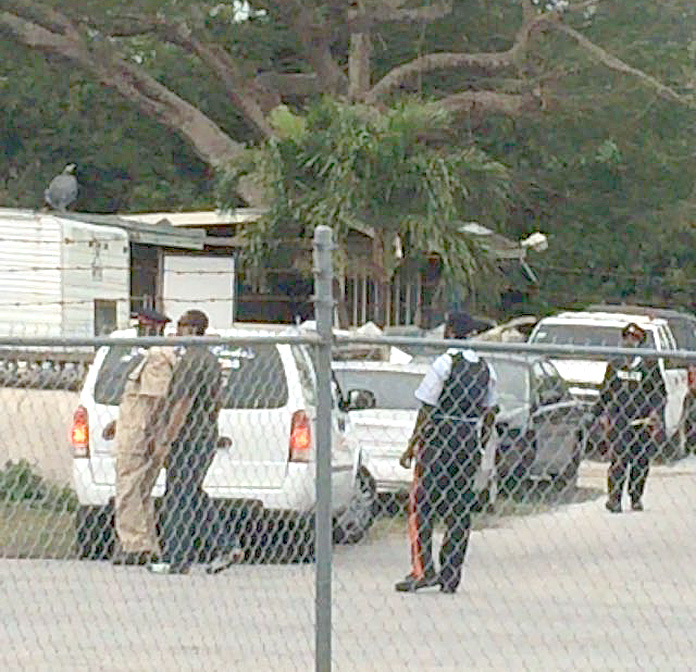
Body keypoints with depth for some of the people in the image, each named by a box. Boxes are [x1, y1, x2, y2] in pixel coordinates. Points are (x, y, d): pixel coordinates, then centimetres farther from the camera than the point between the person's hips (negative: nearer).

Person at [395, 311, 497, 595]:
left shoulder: (444, 364, -11)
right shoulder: (485, 368, 9)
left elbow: (427, 411, -11)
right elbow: (489, 413, 13)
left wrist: (412, 446, -7)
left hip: (439, 441, -6)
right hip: (469, 444, 6)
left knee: (421, 505, -3)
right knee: (460, 509, 8)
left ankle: (422, 569, -13)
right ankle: (450, 576, 9)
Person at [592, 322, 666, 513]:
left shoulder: (650, 365, 5)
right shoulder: (614, 365, 12)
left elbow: (660, 392, 7)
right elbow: (605, 391, 20)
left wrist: (656, 412, -6)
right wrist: (601, 413, 13)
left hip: (643, 422, 0)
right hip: (618, 422, 0)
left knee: (641, 462, 4)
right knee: (618, 460, -11)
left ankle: (636, 498, 17)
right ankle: (613, 498, -10)